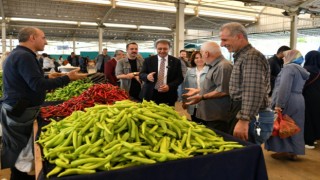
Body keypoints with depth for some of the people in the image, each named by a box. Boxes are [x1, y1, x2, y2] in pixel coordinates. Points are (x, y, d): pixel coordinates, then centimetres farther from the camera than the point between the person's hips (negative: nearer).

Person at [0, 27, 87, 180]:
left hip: (17, 109, 10)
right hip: (20, 112, -10)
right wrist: (67, 78, -19)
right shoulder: (24, 56, -18)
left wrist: (48, 78, 17)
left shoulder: (17, 54, 16)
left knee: (19, 152, 17)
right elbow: (38, 85, -25)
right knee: (21, 154, 2)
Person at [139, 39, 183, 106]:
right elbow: (141, 74, 2)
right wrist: (147, 76, -23)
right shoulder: (148, 60, 5)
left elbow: (180, 78, 2)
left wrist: (169, 86, -15)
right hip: (150, 95, 0)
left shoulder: (176, 61, 4)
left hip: (168, 96, 0)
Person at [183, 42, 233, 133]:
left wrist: (202, 97, -22)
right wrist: (197, 90, 24)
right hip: (209, 115, 11)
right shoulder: (215, 66, 16)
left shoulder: (223, 66, -20)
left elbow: (223, 91, -26)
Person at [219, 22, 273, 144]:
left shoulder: (252, 56, -17)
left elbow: (254, 92, -27)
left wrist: (243, 120, -30)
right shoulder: (241, 56, 17)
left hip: (251, 117, -10)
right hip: (241, 111, 10)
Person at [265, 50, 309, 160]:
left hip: (288, 102, -9)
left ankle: (284, 151, 7)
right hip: (299, 101, 9)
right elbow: (297, 87, 18)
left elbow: (284, 87, -22)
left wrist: (279, 104, -23)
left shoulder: (289, 67, -12)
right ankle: (293, 152, 19)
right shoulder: (302, 70, 17)